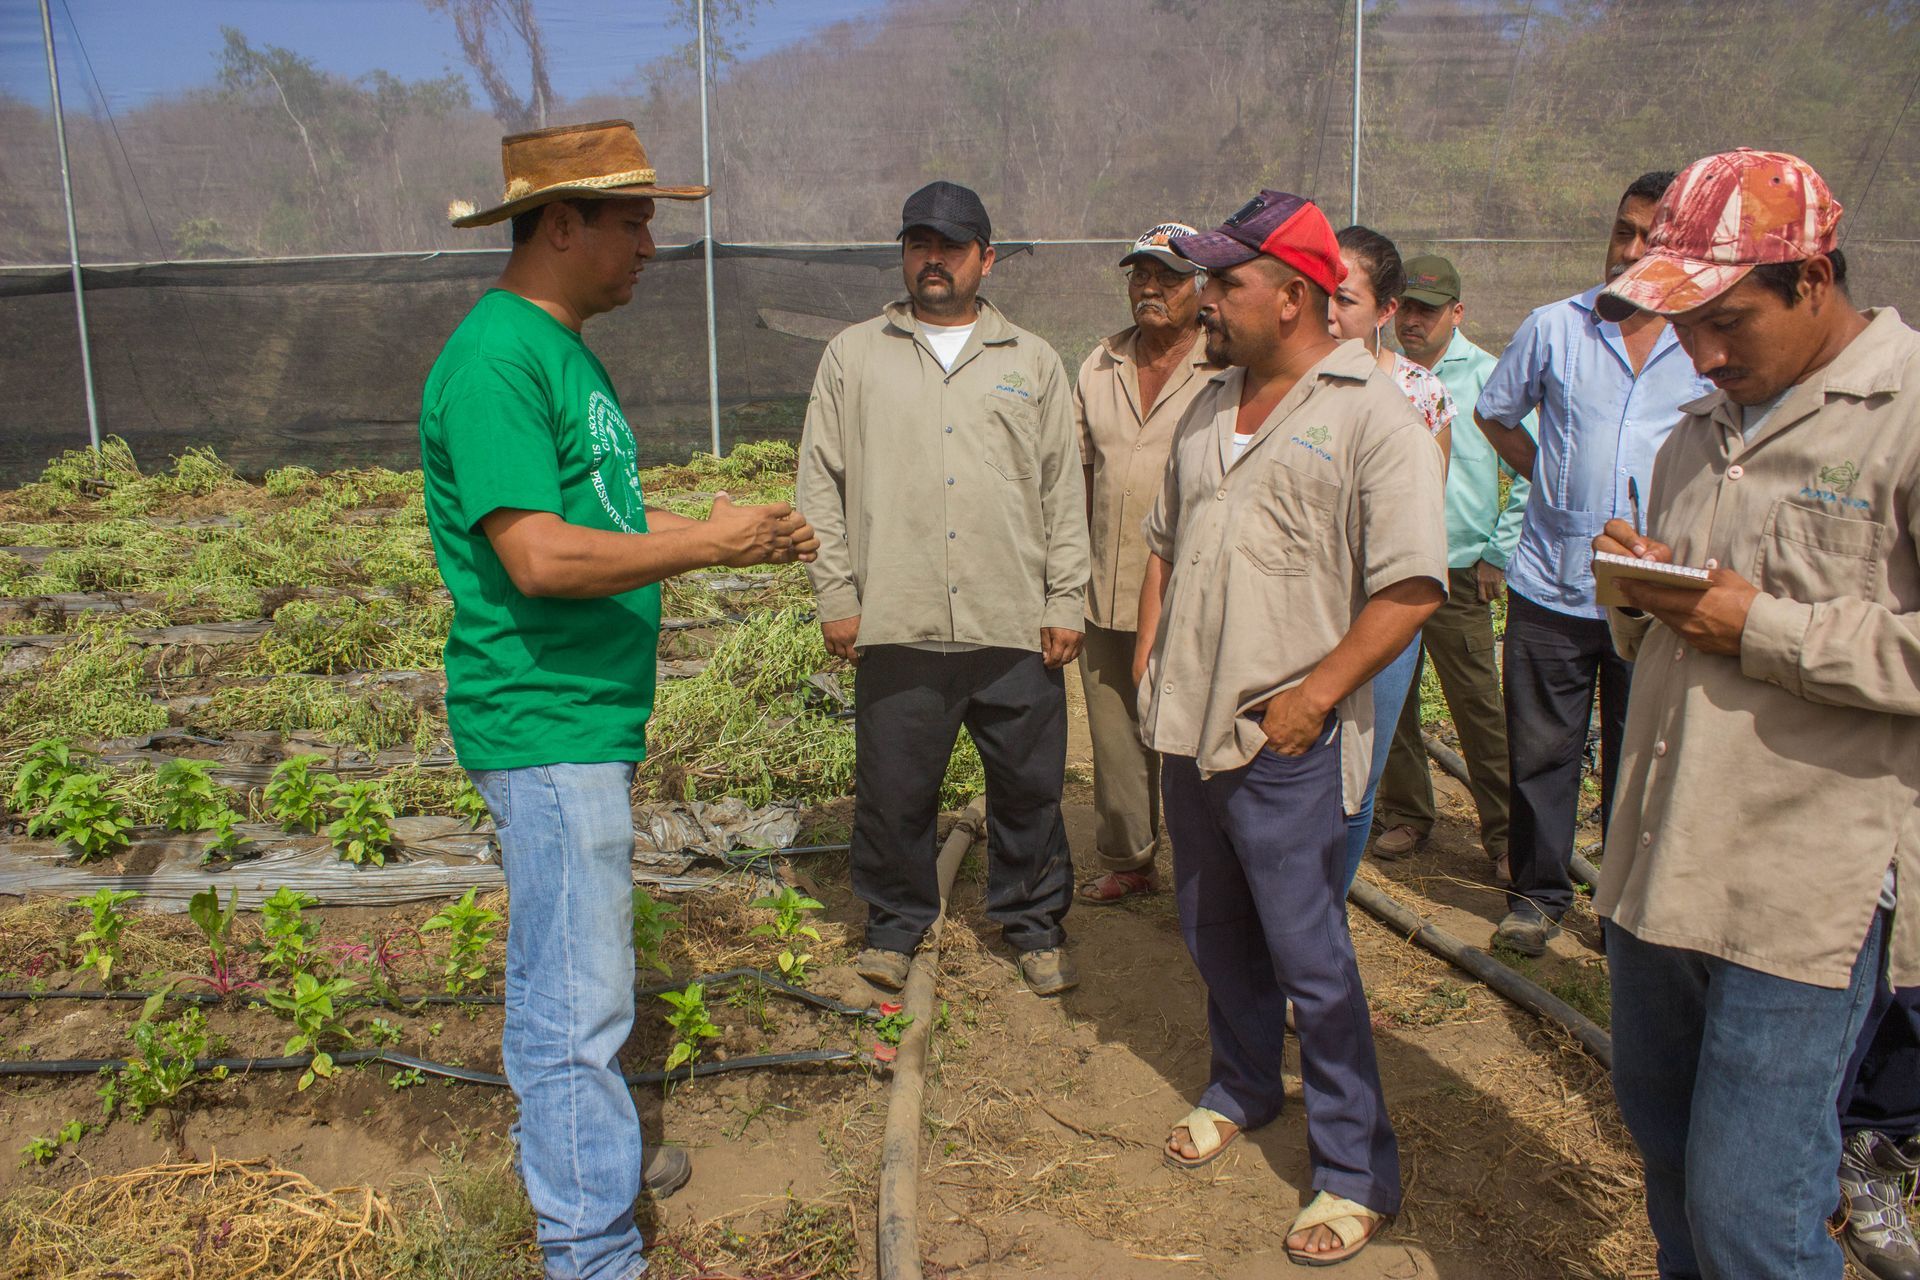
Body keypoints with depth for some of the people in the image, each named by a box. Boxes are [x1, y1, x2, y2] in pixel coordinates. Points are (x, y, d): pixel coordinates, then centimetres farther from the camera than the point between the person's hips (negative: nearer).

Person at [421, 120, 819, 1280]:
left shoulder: (567, 350, 14)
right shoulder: (495, 359, -18)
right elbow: (541, 556, -26)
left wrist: (739, 536, 9)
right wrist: (709, 545, -16)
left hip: (590, 712, 10)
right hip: (546, 723, -10)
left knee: (566, 976, 22)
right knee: (580, 1002, -2)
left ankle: (590, 1157, 39)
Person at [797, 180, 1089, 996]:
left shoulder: (1032, 363, 12)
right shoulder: (854, 356, 10)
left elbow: (1064, 492, 10)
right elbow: (822, 483, 7)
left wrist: (1066, 600, 3)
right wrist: (835, 596, 0)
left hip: (1016, 626, 1)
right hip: (897, 624, 0)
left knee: (1030, 786, 8)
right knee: (892, 789, 7)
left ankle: (1034, 924, 27)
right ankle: (895, 923, 28)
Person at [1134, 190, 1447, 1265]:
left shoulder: (1374, 415, -11)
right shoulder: (1211, 409, 13)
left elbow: (1411, 584, -16)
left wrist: (1312, 698, -18)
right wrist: (1150, 660, 10)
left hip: (1286, 741, -7)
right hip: (1192, 727, 7)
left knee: (1310, 956, 0)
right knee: (1218, 932, 19)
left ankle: (1359, 1173, 16)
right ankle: (1243, 1087, 41)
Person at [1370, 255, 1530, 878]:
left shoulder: (1490, 379, -1)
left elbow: (1531, 476, 0)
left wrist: (1500, 554, -3)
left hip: (1458, 577, -3)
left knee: (1479, 708, 0)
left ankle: (1504, 833, 13)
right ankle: (1405, 814, 25)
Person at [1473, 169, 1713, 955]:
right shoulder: (1555, 327, 3)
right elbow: (1494, 412, 17)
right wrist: (1553, 480, 8)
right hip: (1551, 586, 1)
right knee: (1541, 750, 7)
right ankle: (1538, 892, 23)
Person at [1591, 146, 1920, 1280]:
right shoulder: (1701, 433, 15)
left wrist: (1765, 628, -18)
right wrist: (1639, 593, 1)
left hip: (1809, 888, -7)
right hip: (1662, 860, 8)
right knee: (1664, 1142, 22)